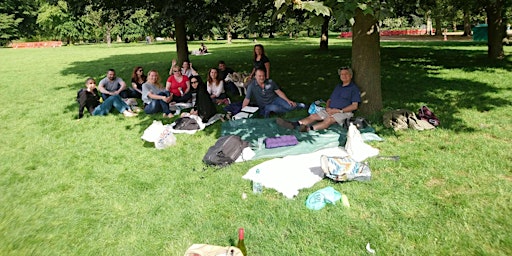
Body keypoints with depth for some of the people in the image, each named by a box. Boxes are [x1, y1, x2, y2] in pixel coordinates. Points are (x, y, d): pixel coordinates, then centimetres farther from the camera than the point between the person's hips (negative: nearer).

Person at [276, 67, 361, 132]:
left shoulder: (354, 88, 2)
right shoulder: (338, 86, 24)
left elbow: (354, 106, -7)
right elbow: (329, 99, 24)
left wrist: (339, 110, -14)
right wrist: (327, 108, 1)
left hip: (344, 112, -7)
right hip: (331, 110, 7)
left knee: (328, 120, -36)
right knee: (312, 116, -16)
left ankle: (309, 129, -60)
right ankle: (294, 124, -36)